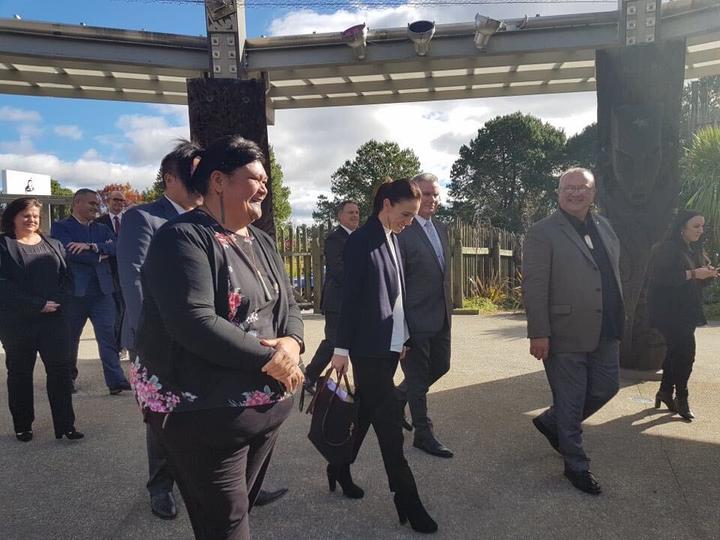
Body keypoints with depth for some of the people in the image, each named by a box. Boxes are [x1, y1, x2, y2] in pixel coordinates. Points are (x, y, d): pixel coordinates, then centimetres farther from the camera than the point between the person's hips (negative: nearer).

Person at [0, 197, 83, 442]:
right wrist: (38, 305, -16)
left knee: (60, 370, 0)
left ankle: (65, 424, 6)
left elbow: (66, 277, 8)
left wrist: (58, 302, -11)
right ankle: (22, 425, 24)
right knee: (20, 373, 10)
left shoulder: (53, 245, 11)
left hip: (54, 319, 2)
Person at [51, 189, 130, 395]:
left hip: (102, 291, 3)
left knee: (108, 336, -5)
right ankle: (68, 378, 32)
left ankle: (115, 380, -7)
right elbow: (70, 252, -16)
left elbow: (115, 247, -5)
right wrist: (100, 255, -8)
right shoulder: (60, 227, 1)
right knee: (70, 338, 13)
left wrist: (92, 246, -19)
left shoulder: (102, 229, 14)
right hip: (74, 291, -2)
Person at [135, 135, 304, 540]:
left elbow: (287, 304, 9)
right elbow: (194, 323, -27)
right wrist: (269, 360, -22)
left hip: (266, 405, 8)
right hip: (205, 412, -8)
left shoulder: (261, 242, 10)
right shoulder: (183, 238, -16)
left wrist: (292, 344, -13)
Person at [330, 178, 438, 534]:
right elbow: (350, 297, -13)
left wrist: (401, 336, 15)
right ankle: (406, 499, 8)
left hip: (390, 344, 8)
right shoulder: (361, 241, -12)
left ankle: (340, 468, 36)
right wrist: (341, 347, -12)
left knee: (366, 412, 17)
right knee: (389, 422, -2)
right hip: (369, 346, -8)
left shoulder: (392, 239, 10)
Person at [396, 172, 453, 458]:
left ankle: (398, 397, 42)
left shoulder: (441, 228, 11)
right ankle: (423, 434, 23)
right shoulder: (402, 231, -15)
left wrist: (448, 306, 16)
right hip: (416, 318, -8)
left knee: (440, 367, 19)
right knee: (418, 376, 6)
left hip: (441, 316, 8)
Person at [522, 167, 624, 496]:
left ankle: (551, 422, 38)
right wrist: (538, 333, -18)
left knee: (606, 388, 16)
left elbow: (614, 274, 17)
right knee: (570, 403, 6)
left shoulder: (604, 227, 11)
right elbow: (534, 286, -15)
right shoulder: (543, 232, -10)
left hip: (605, 333, 7)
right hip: (565, 334, -7)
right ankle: (576, 465, 27)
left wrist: (618, 320, 15)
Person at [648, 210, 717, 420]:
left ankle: (665, 391, 25)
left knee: (676, 351, 13)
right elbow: (661, 277, -23)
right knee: (685, 352, -10)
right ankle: (681, 398, 4)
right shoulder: (666, 249, -12)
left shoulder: (695, 250, 14)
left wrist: (708, 274, -1)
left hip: (687, 312, 8)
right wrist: (693, 273, -22)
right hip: (669, 311, -8)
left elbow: (697, 282, 20)